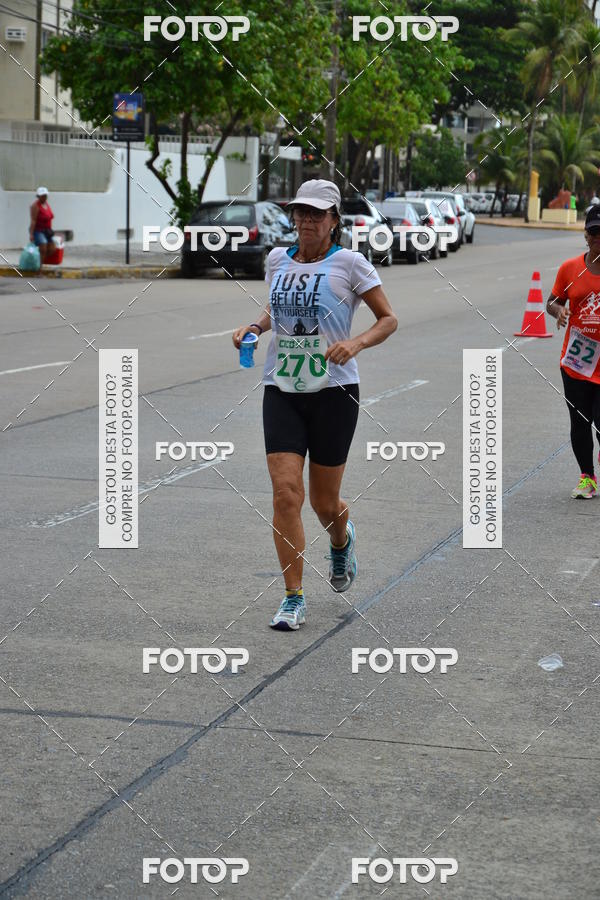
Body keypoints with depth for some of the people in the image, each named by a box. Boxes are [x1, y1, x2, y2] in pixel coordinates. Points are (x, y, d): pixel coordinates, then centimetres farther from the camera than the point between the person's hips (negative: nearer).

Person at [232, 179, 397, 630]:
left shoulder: (349, 262, -5)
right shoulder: (278, 259, 8)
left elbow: (389, 319, -2)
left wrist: (355, 343, -20)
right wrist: (254, 327, 4)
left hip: (334, 391, -3)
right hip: (282, 392, 3)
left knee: (324, 503, 6)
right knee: (286, 491, -12)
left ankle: (342, 540, 44)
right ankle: (294, 599, -4)